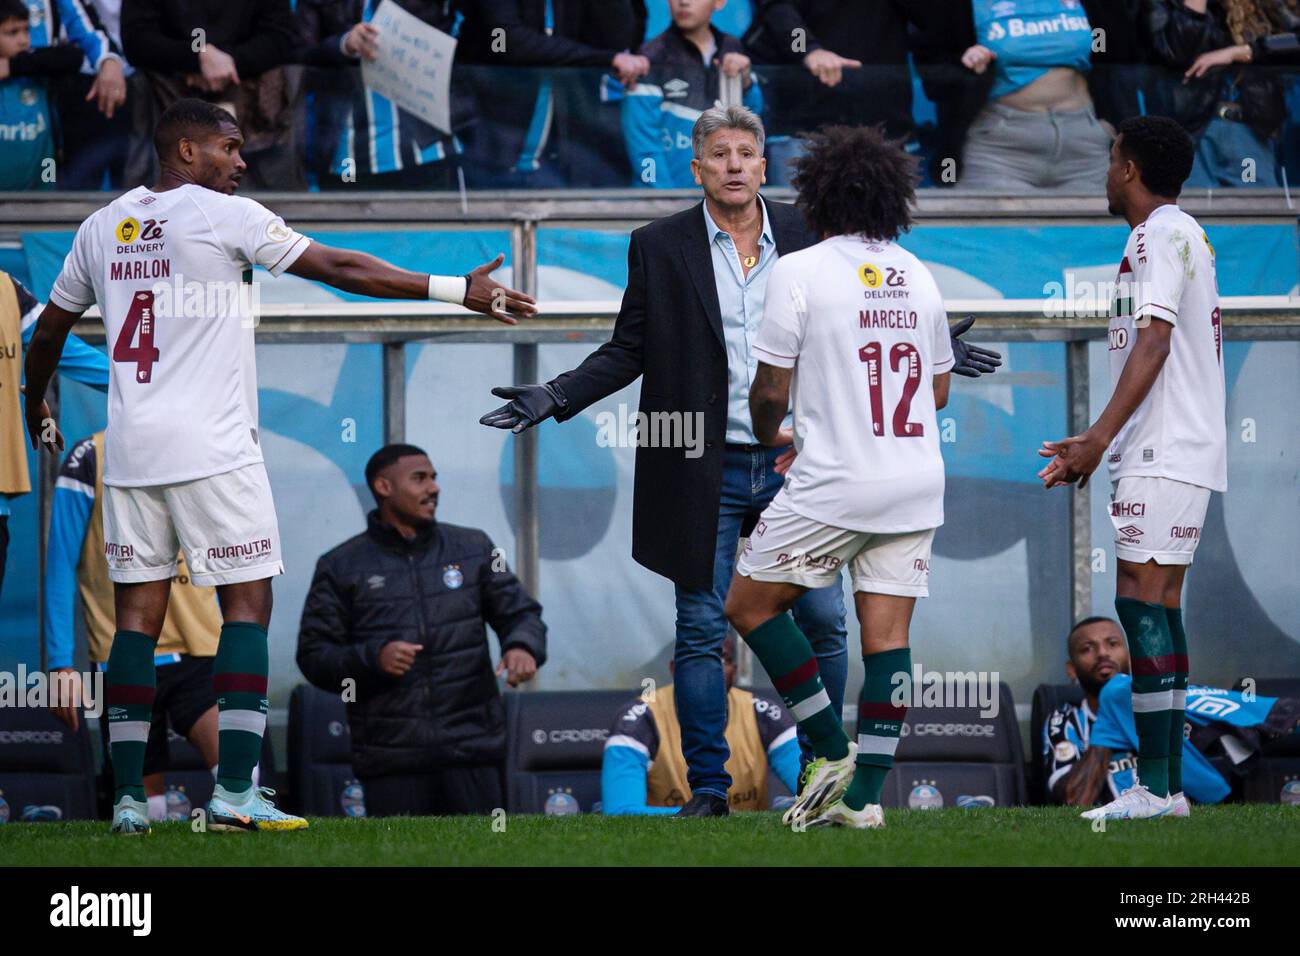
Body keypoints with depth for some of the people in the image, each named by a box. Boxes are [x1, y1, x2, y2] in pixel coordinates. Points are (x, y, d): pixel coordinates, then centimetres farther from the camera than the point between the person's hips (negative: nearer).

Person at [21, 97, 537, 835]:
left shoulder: (102, 228, 12)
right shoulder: (225, 217, -6)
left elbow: (49, 333, 21)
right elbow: (341, 270, -7)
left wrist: (37, 409, 40)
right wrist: (456, 290, -4)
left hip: (131, 449, 6)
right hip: (211, 446, -6)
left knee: (139, 610, 7)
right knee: (248, 602, 0)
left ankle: (128, 798, 3)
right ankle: (235, 793, -7)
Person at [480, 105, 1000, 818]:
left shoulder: (806, 236, 6)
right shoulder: (659, 247, 2)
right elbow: (629, 350, 4)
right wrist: (555, 398, -8)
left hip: (795, 464, 2)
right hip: (707, 472, -1)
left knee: (823, 624, 1)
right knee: (701, 632, 0)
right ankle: (707, 787, 8)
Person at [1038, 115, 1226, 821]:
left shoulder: (1161, 233, -9)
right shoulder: (1178, 234, 22)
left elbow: (1154, 341, -19)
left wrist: (1100, 437, -24)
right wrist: (1096, 445, 27)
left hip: (1167, 448, -10)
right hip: (1164, 451, 10)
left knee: (1141, 597, -14)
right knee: (1157, 603, 9)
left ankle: (1156, 788, -20)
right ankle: (1166, 785, 8)